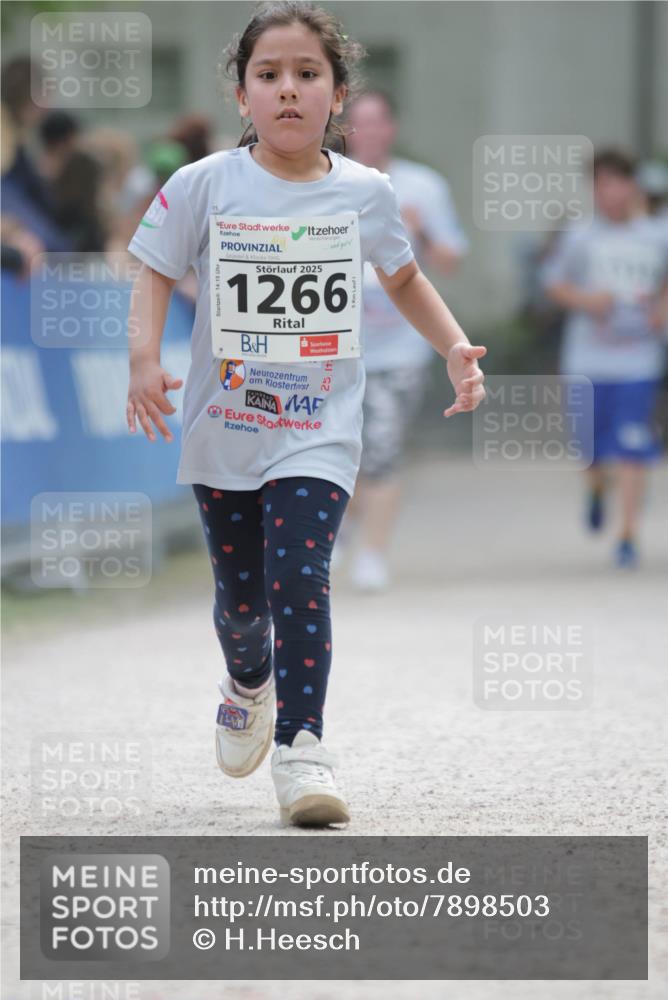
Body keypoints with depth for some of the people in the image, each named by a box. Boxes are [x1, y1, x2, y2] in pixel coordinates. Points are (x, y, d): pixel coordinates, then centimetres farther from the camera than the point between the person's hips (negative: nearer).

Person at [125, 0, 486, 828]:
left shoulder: (364, 193, -3)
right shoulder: (205, 186, -8)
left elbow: (403, 278, 15)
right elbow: (156, 274, 1)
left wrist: (456, 347, 3)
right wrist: (144, 359, -16)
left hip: (319, 429, -1)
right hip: (224, 424, 1)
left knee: (299, 578, -18)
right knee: (240, 593, 13)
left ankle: (301, 745, -17)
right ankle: (248, 684, 46)